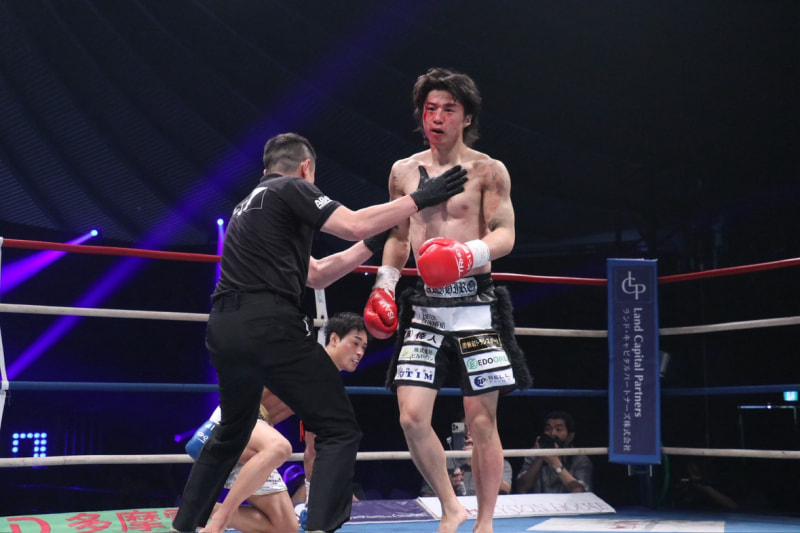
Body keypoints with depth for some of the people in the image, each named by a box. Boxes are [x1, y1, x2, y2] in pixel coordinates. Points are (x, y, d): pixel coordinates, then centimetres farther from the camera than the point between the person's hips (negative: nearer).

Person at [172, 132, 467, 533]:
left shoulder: (249, 204, 29)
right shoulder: (291, 189, 4)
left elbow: (314, 274, 28)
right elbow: (354, 226, -11)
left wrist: (373, 243, 28)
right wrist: (420, 199, -3)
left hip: (224, 327, 9)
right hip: (268, 324, -9)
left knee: (231, 433, 27)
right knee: (339, 430, -3)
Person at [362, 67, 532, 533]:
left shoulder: (488, 171, -1)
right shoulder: (404, 172, 11)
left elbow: (505, 234, -10)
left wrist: (471, 254, -29)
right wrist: (385, 283, 11)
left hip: (475, 305, -3)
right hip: (424, 306, 4)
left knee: (482, 419, 0)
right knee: (412, 417, -5)